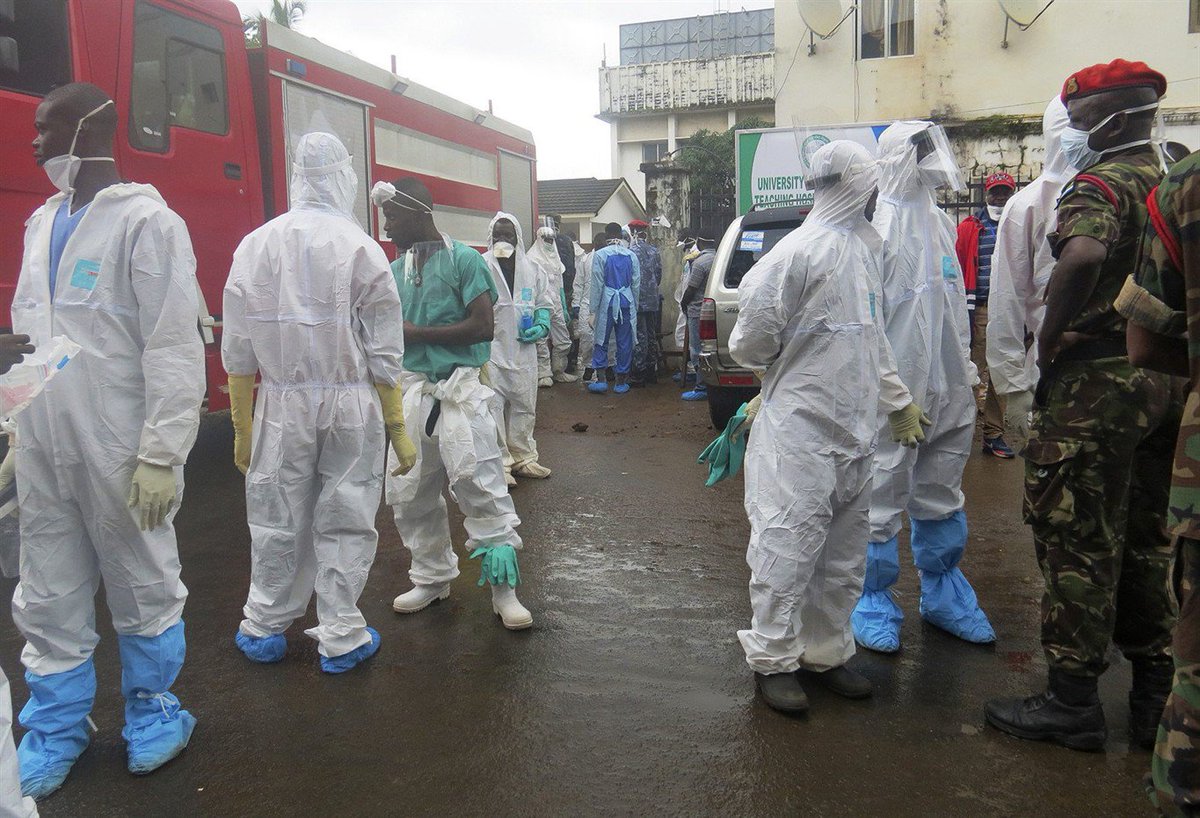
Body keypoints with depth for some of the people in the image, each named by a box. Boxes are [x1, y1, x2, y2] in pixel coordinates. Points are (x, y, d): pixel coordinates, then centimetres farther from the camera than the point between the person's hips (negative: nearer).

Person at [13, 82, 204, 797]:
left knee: (144, 591, 9)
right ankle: (56, 728, 31)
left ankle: (152, 708, 28)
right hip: (43, 452, 7)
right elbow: (28, 334, 18)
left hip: (119, 454, -7)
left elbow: (174, 349, -16)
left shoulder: (146, 221, -10)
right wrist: (18, 430, 16)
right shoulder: (43, 222, 14)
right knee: (49, 601, 15)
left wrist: (162, 455, -19)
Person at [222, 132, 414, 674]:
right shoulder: (362, 248, -6)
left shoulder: (256, 245, -1)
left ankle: (264, 629, 29)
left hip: (283, 405, 2)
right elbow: (384, 354, -6)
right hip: (350, 406, -2)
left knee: (277, 520, 13)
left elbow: (238, 350, 1)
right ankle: (340, 639, 17)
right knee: (345, 522, 8)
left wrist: (241, 427, 9)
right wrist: (397, 427, 0)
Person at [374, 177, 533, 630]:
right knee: (409, 491, 10)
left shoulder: (463, 259, -5)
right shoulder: (395, 270, 13)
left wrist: (417, 333, -11)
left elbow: (483, 326, -13)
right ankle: (432, 576, 28)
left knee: (480, 485, -7)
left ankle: (504, 589, 3)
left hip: (459, 387, -6)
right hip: (411, 388, 6)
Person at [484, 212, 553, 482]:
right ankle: (499, 462, 5)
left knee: (524, 405, 12)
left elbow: (544, 303, 16)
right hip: (490, 349, -4)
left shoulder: (532, 269, 9)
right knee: (493, 405, -5)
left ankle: (522, 457, 26)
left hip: (524, 350, 5)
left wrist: (542, 325, -2)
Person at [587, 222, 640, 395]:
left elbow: (597, 284, -6)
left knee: (601, 341, 8)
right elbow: (636, 284, 7)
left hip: (607, 303, -2)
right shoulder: (631, 255, 4)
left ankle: (601, 379, 2)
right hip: (626, 303, 3)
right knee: (624, 342, 7)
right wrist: (634, 306, 16)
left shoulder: (600, 255, -5)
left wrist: (592, 308, -1)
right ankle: (622, 382, 13)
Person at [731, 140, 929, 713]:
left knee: (843, 555, 15)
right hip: (800, 431, -8)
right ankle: (772, 660, 13)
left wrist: (897, 400, 23)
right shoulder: (802, 249, -14)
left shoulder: (864, 247, 15)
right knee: (788, 547, -1)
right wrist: (785, 370, 2)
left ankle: (826, 651, 29)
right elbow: (753, 334, -15)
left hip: (853, 430, 9)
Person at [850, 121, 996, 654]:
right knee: (882, 495, 2)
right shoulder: (880, 225, -13)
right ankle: (873, 603, 17)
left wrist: (965, 367, 17)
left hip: (946, 388, 8)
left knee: (941, 495, 18)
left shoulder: (940, 221, 12)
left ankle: (942, 595, 33)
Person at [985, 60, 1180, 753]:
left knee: (1078, 540, -1)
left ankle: (1072, 701, 9)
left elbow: (1082, 257, -34)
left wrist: (1049, 337, -23)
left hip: (1098, 379, -9)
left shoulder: (1102, 182, -12)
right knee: (1144, 538, 17)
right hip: (1168, 379, 9)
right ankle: (1155, 694, 27)